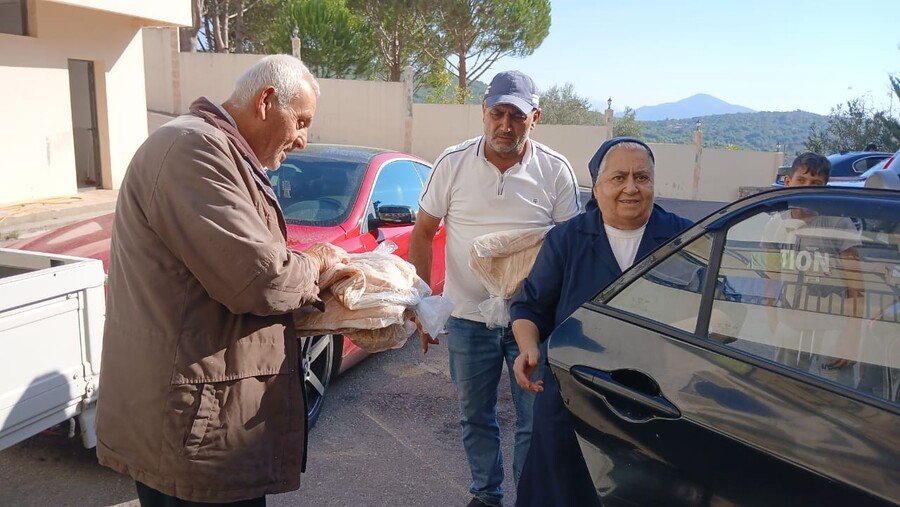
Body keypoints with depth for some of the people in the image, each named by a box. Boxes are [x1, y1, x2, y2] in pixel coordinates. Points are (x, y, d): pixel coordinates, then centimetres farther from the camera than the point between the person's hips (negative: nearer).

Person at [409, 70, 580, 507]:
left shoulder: (556, 171, -5)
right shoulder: (453, 163, -4)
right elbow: (422, 233, 2)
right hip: (468, 317, 1)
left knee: (536, 422, 6)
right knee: (475, 418, 17)